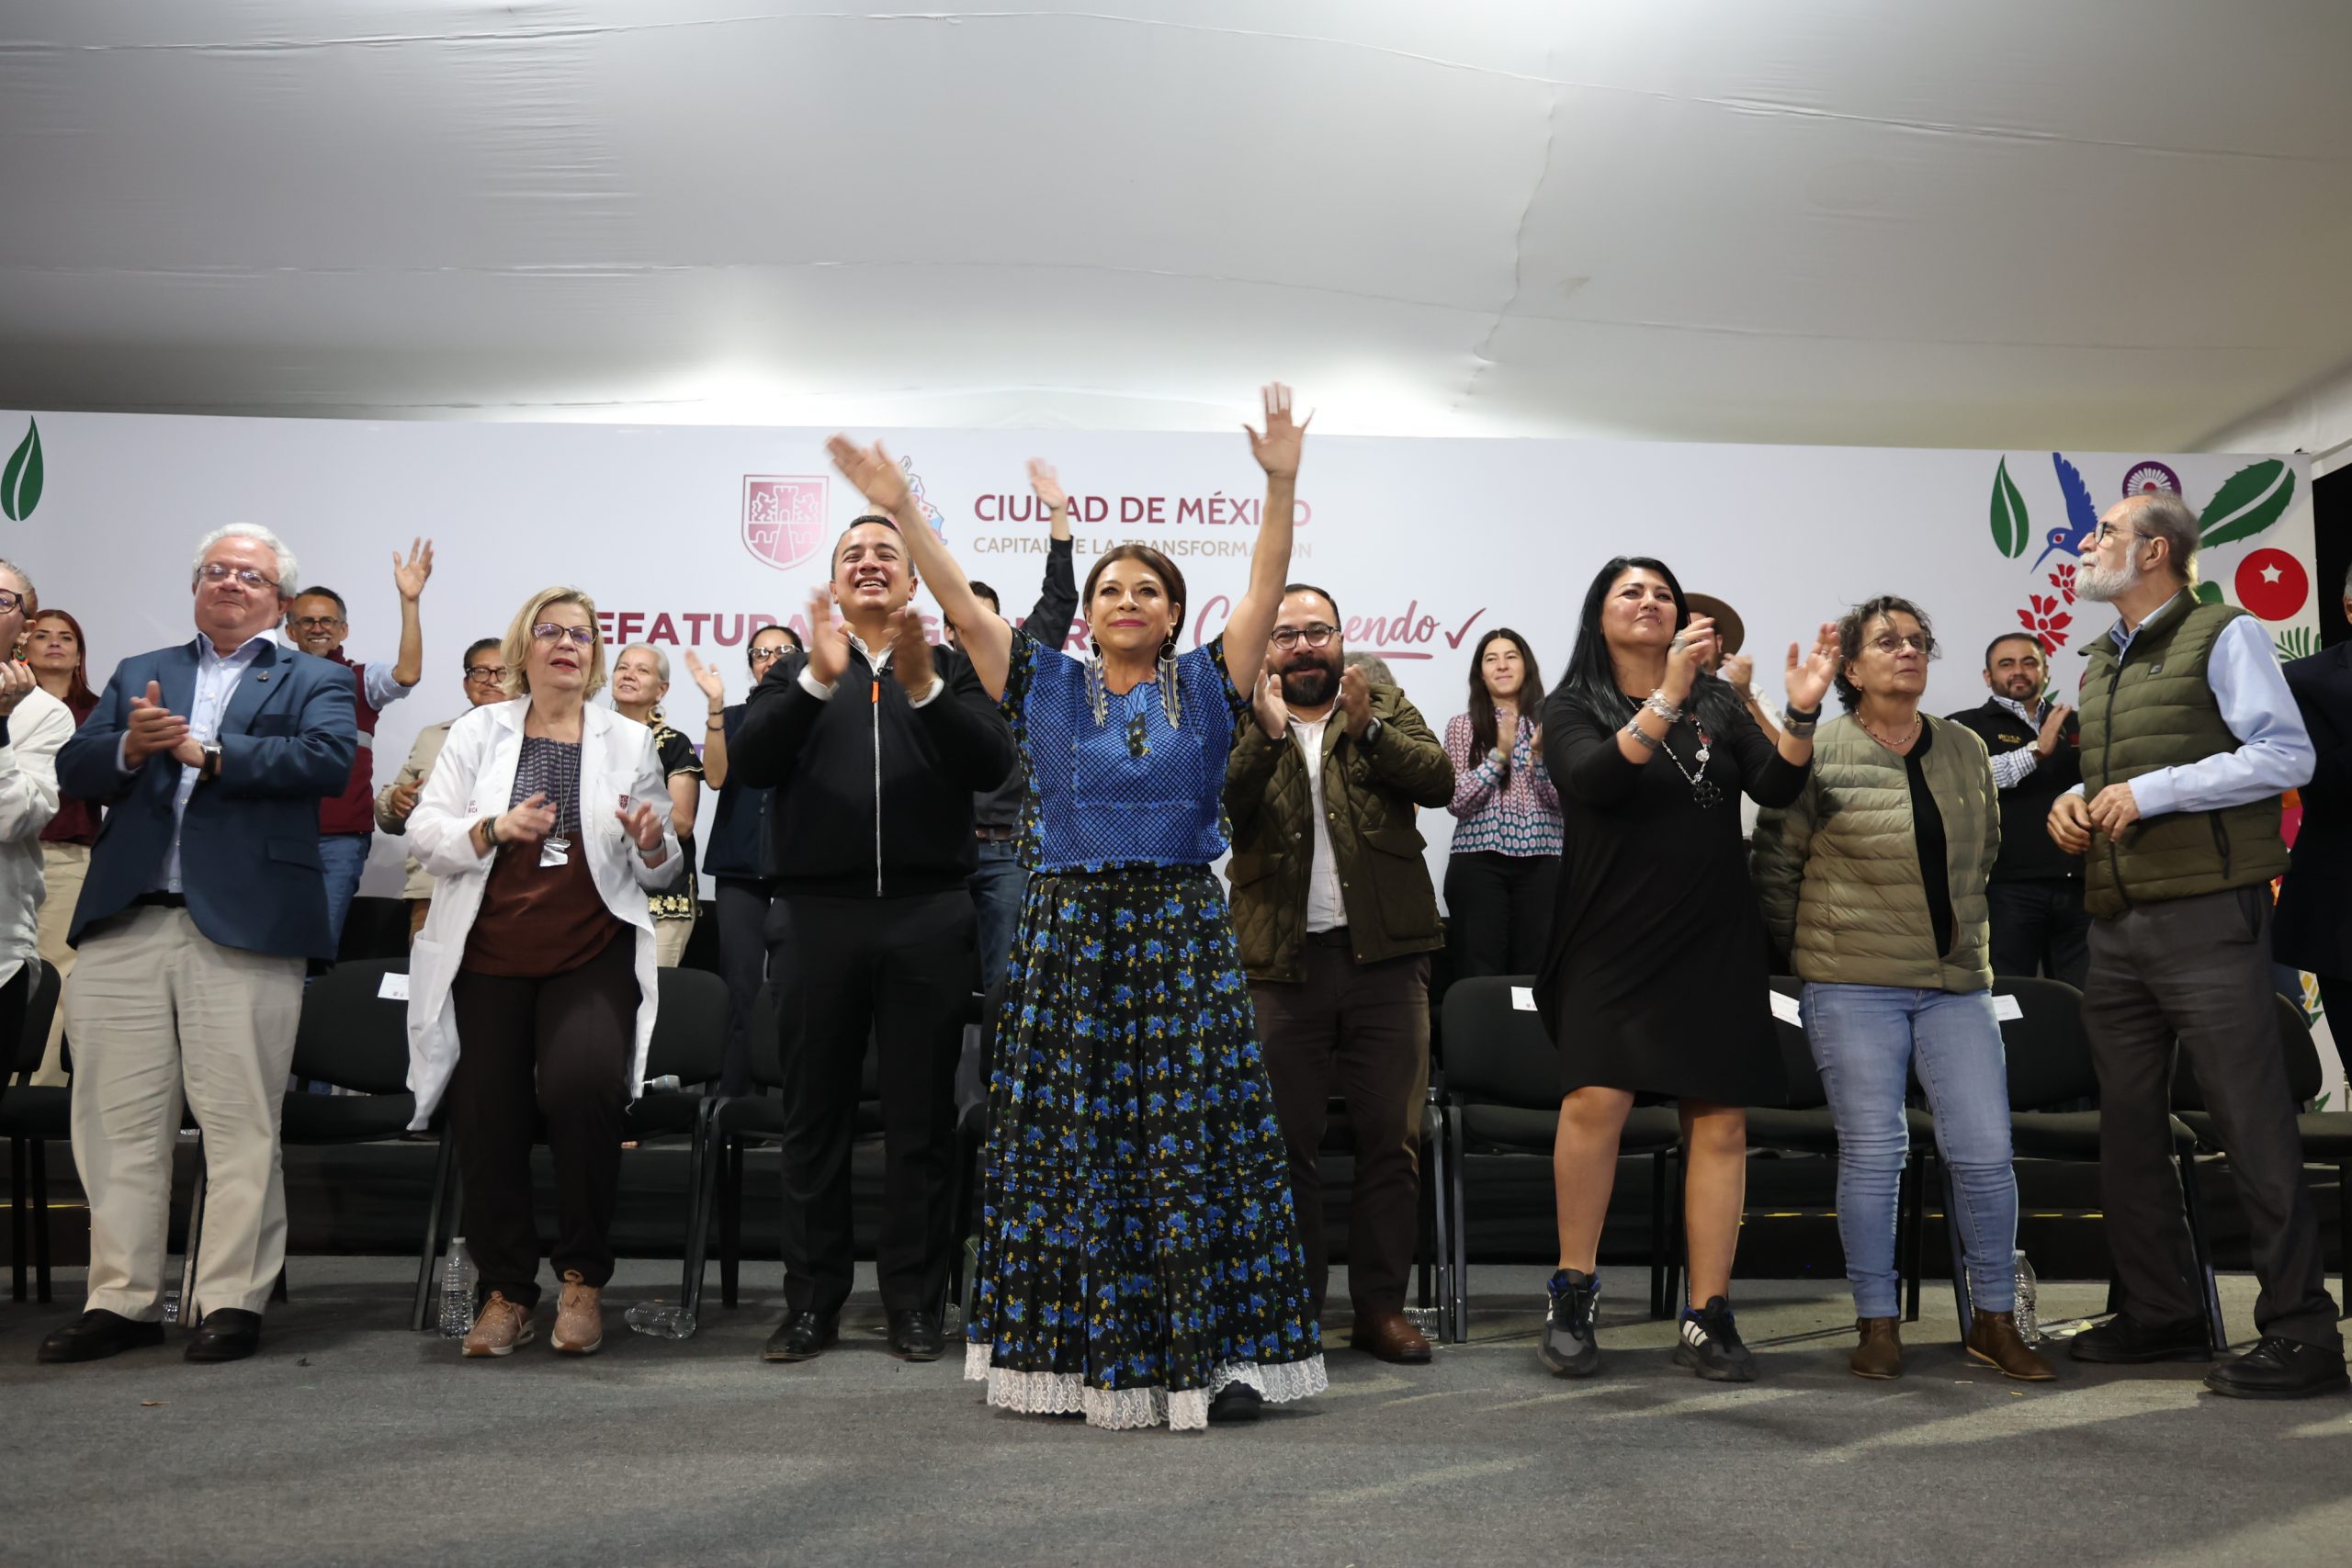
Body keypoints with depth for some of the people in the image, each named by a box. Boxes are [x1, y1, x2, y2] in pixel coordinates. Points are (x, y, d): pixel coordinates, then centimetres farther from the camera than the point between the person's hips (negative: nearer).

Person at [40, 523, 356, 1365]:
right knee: (118, 1120, 7)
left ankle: (230, 1301, 7)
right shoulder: (139, 673, 23)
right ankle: (121, 1301, 17)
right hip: (124, 924, 4)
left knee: (240, 1122, -2)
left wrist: (205, 752, -11)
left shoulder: (314, 681, 11)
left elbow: (328, 759, -9)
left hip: (242, 926, -4)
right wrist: (129, 747, -10)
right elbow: (73, 768, 11)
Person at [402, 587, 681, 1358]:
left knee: (581, 1087, -23)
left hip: (594, 956, -1)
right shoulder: (477, 732, 10)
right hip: (489, 956, 2)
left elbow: (661, 872, 12)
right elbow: (424, 833, 0)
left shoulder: (630, 741, 10)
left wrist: (653, 843, -11)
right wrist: (495, 828, -18)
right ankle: (505, 1287, 20)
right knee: (487, 1115, 0)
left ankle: (583, 1277, -4)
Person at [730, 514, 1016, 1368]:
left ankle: (915, 1303, 13)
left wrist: (924, 687, -19)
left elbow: (992, 763, -5)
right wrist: (817, 680, -16)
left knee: (922, 1118, 4)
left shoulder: (951, 669, 12)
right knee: (814, 1114, 6)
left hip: (928, 916, -1)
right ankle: (811, 1301, 16)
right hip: (817, 915, 1)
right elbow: (748, 762, -4)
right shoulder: (795, 673, 14)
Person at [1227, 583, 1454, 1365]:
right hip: (1281, 960, 0)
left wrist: (1367, 729, -16)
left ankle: (1381, 1305, 14)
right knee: (1287, 1144, 6)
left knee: (1391, 1138, 4)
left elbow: (1439, 779, -5)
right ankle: (1294, 1306, 18)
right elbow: (1217, 807, -8)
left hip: (1385, 955, 1)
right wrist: (1265, 734, -19)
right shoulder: (1241, 726, 9)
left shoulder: (1387, 708, 12)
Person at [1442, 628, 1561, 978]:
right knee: (1479, 974, -5)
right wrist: (1500, 754, -12)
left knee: (1534, 972, 2)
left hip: (1540, 862, 2)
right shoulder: (1462, 725, 6)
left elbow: (1560, 801, 2)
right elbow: (1456, 802, -3)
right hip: (1478, 862, -1)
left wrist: (1540, 755, -13)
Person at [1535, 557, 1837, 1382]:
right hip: (1612, 939, -3)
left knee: (1720, 1123, -1)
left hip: (1715, 943, 3)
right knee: (1594, 1102, -17)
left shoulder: (1718, 703, 12)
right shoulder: (1572, 708, 3)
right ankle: (1572, 1298, -1)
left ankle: (1707, 1320, 6)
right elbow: (1594, 779, -18)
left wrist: (1802, 711, -17)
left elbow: (1776, 787, 0)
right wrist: (1668, 696, -28)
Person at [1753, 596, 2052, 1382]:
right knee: (1872, 1152, 1)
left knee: (1986, 1151, 2)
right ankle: (1878, 1323, 14)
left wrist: (1958, 924, 17)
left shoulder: (1965, 749, 8)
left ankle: (1994, 1320, 18)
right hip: (1854, 986, -4)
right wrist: (1806, 947, 4)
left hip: (1956, 979, 4)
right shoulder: (1819, 753, -6)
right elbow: (1774, 864, 0)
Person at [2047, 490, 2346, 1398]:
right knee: (2127, 1127, 11)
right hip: (2115, 926, 8)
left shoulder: (2223, 635, -2)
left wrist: (2151, 791, -17)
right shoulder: (2100, 665, 20)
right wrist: (2073, 802, 6)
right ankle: (2160, 1314, 22)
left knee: (2252, 1123, -6)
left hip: (2204, 916, -8)